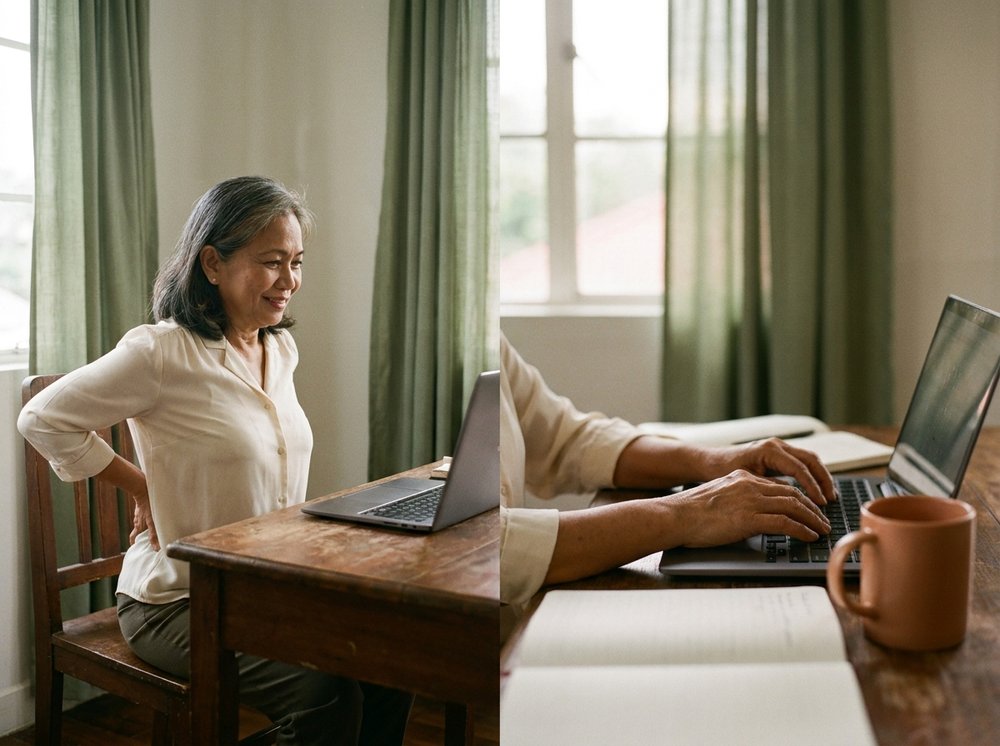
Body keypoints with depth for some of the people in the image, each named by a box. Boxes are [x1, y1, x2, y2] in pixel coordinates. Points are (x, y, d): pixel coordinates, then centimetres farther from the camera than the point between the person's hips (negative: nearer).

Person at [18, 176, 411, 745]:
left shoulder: (282, 349, 7)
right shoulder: (163, 352, -15)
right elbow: (41, 420, -8)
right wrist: (142, 486, -8)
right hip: (179, 602, -6)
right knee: (325, 691, -26)